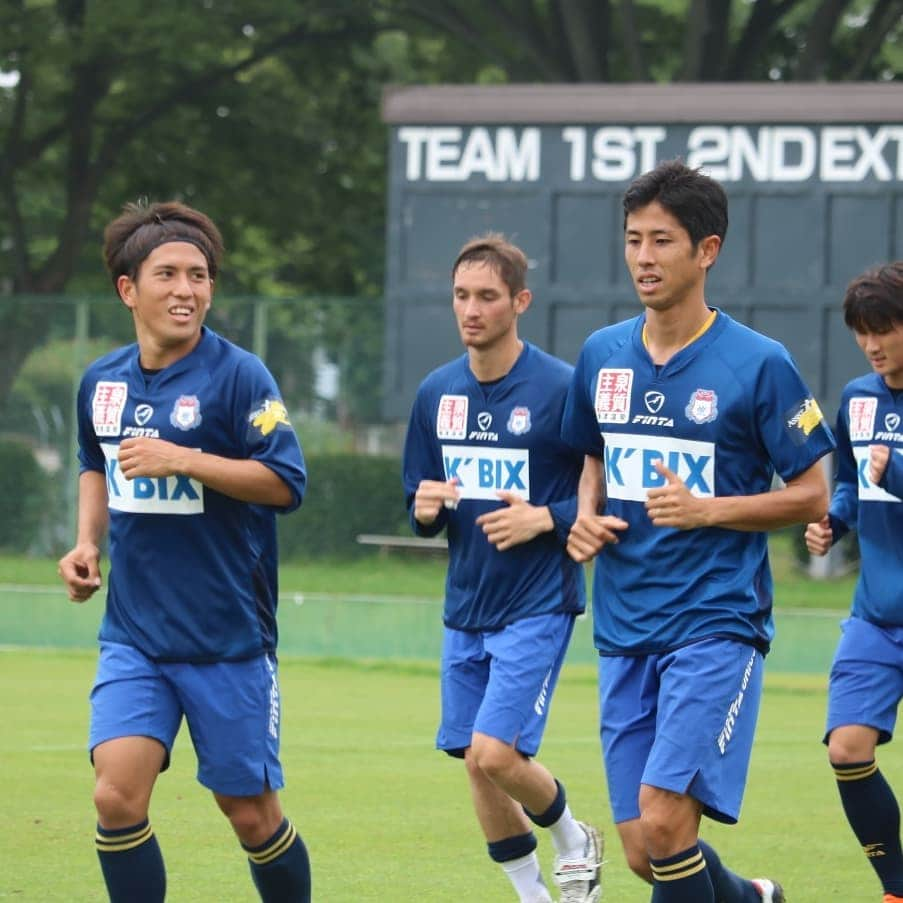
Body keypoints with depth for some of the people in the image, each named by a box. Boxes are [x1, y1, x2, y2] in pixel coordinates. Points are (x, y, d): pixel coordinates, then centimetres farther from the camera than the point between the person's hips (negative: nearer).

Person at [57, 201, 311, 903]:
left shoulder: (237, 376, -10)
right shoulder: (102, 382, 7)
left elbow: (286, 482, -17)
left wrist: (181, 460, -24)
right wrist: (87, 543, 10)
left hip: (230, 637, -4)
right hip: (134, 632, 4)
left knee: (251, 813, 5)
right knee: (117, 794, -14)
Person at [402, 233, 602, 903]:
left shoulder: (562, 388, -12)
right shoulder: (437, 393, 6)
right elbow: (422, 508, 15)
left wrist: (545, 518, -20)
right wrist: (425, 510, -7)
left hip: (539, 605, -6)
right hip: (466, 608, 6)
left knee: (495, 753, -16)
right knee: (475, 764, 6)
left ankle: (573, 840, 13)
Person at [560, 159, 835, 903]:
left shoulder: (758, 364, -7)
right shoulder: (602, 356, 8)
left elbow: (812, 497, -3)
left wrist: (707, 510, -17)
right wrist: (587, 517, 3)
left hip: (716, 625, -5)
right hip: (624, 631, 6)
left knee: (663, 817, -20)